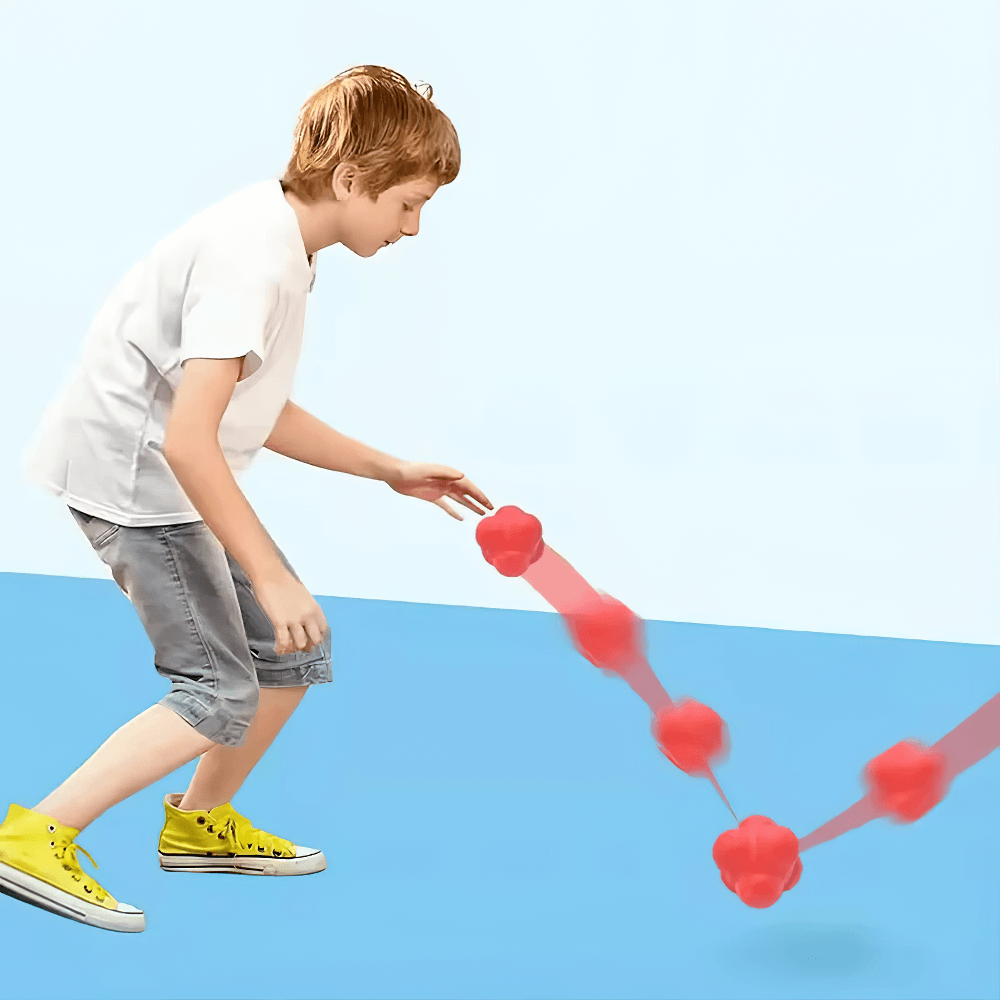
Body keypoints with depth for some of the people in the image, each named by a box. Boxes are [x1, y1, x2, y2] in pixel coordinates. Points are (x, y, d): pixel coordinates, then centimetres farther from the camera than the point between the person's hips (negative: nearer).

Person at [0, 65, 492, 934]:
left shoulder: (283, 244, 9)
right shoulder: (252, 259, -24)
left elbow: (260, 415, 17)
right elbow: (189, 440, -30)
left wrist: (389, 469, 15)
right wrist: (271, 576, -27)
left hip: (173, 474, 10)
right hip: (133, 475, -10)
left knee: (293, 655, 13)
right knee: (219, 695, -11)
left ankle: (202, 824, 31)